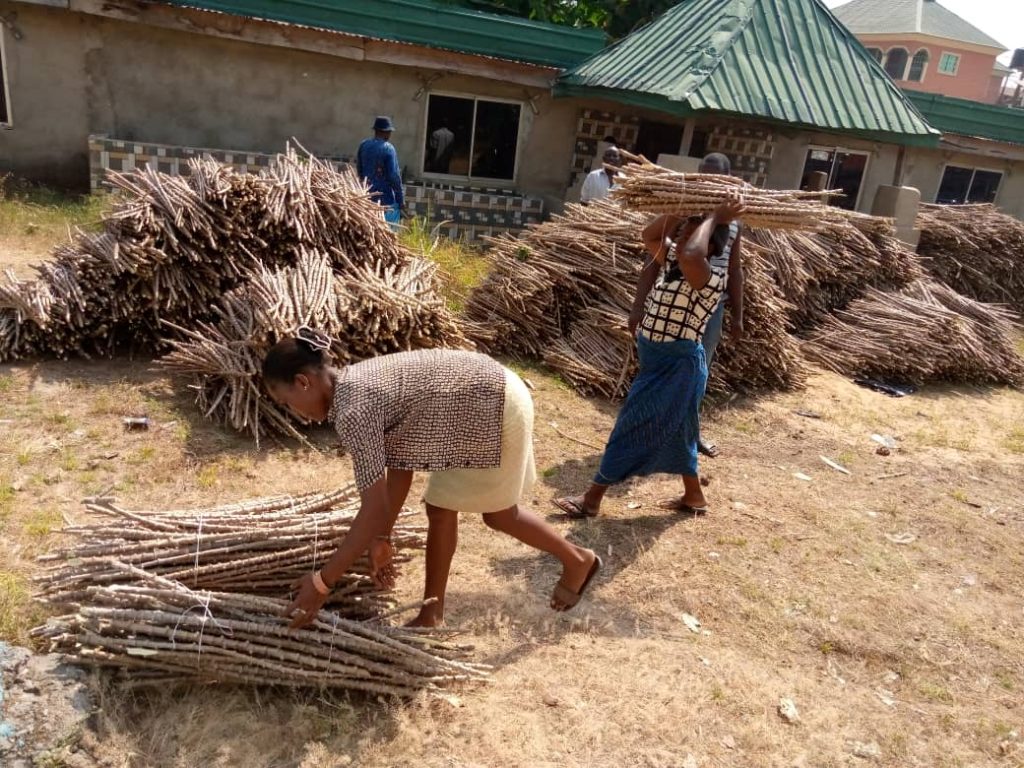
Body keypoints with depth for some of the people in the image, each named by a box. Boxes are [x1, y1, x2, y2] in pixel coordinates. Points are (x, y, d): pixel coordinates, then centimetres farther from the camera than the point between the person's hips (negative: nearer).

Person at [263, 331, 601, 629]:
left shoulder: (352, 411, -24)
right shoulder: (357, 382, 4)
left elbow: (374, 510, -23)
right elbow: (400, 465, 8)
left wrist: (321, 582, -15)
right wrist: (381, 539, 13)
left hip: (498, 408, -9)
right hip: (484, 397, 9)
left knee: (498, 514, 12)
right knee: (441, 507, 14)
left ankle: (578, 561, 35)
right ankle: (432, 613, 27)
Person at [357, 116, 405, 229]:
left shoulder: (363, 146, 4)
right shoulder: (388, 148, -14)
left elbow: (359, 169, 14)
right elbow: (394, 176, -16)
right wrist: (401, 199, -9)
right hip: (385, 198, -6)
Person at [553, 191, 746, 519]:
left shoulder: (710, 276, -23)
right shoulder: (672, 262, 2)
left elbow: (689, 253, -44)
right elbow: (650, 235, 14)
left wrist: (714, 217, -29)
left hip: (677, 366, -9)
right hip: (658, 360, 9)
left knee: (631, 428, -2)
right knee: (674, 431, 20)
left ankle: (592, 499, 9)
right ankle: (694, 497, 37)